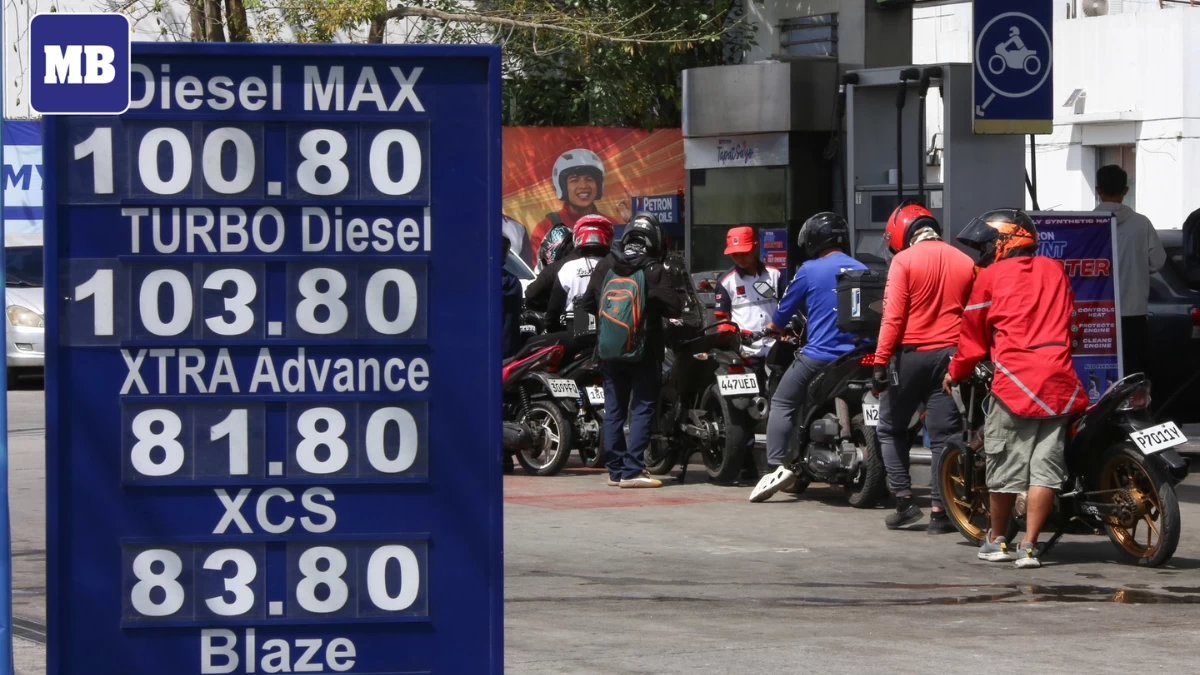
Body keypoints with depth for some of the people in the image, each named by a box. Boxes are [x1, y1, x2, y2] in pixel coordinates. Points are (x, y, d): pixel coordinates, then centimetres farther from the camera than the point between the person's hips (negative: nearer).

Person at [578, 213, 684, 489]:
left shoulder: (605, 267, 2)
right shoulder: (655, 271, -12)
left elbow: (587, 304, 8)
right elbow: (674, 306, -17)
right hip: (644, 352, -4)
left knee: (614, 410, 11)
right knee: (642, 409, -2)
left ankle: (615, 469, 12)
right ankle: (632, 470, -10)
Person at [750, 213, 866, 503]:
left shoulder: (809, 271, -2)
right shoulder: (862, 271, 11)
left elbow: (783, 313, 6)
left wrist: (774, 328, 28)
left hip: (819, 355, -5)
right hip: (857, 356, 5)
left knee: (782, 404, 4)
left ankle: (777, 466, -14)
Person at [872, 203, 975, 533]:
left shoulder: (904, 260, -7)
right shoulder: (965, 263, 6)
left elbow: (893, 317, -12)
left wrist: (881, 362, -11)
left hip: (911, 354, -4)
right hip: (950, 355, 4)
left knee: (892, 429, 12)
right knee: (943, 435, 5)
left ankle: (904, 500, 3)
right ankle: (940, 512, 2)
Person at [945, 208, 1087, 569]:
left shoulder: (990, 277, 4)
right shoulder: (1055, 271, 16)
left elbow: (974, 334, 12)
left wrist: (955, 373, 27)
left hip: (1015, 378, -3)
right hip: (1058, 381, 3)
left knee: (1006, 465, 8)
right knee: (1045, 467, 1)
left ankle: (996, 541, 20)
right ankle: (1029, 547, -3)